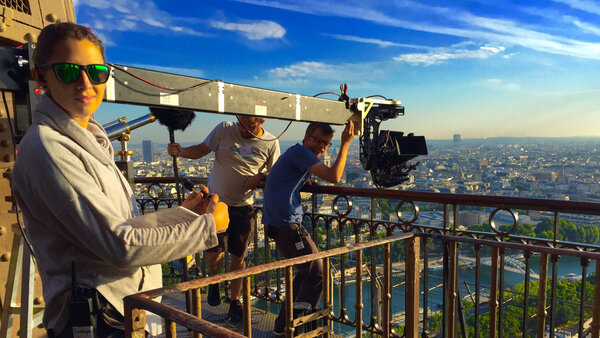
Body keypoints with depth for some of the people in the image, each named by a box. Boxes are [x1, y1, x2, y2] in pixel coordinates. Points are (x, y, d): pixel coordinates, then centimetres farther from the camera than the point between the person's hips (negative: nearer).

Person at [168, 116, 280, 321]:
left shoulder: (270, 143, -4)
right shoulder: (224, 129, -5)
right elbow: (201, 150, 1)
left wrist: (261, 176, -16)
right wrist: (179, 151, -17)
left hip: (243, 206, 1)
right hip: (216, 201, 0)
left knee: (238, 257, 7)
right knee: (214, 254, -6)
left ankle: (235, 302, 27)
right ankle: (214, 281, 30)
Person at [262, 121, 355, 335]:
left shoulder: (298, 154, 19)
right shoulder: (300, 152, -13)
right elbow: (334, 177, -23)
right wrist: (345, 144, -16)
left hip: (279, 223, 11)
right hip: (286, 224, -11)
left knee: (307, 272, 20)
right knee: (316, 275, -3)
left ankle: (284, 323, 27)